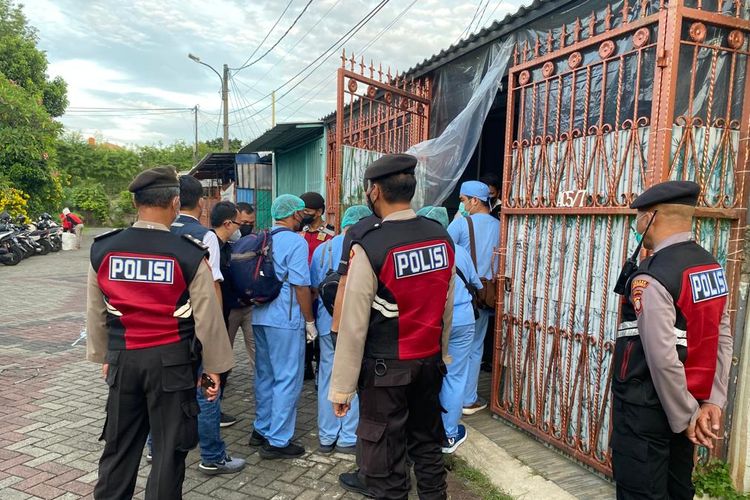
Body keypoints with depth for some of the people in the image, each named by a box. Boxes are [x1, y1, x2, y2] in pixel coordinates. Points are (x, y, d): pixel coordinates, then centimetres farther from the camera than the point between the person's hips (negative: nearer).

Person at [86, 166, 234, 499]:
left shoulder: (102, 249, -2)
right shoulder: (189, 253, -14)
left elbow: (95, 313, 8)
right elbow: (207, 318, -9)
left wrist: (102, 356, 22)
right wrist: (214, 366, 3)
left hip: (123, 358, 4)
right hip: (172, 359, -3)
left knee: (119, 443, 19)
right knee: (169, 445, 11)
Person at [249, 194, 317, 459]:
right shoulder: (295, 242, -12)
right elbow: (301, 286, -15)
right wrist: (310, 321, -7)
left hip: (260, 317, 8)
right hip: (285, 319, -8)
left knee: (265, 375, 18)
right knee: (288, 379, 0)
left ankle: (261, 430, 29)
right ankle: (278, 441, 6)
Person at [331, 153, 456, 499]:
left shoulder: (369, 247, -19)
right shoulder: (442, 238, -2)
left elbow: (353, 326, -16)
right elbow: (447, 308, 6)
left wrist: (342, 388, -8)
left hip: (386, 367, -6)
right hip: (431, 361, 6)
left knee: (386, 450, 11)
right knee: (427, 442, 22)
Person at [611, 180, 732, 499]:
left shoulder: (651, 278, -22)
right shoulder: (712, 266, 5)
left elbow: (663, 359, -23)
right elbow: (723, 339, 3)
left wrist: (686, 417, -10)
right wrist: (712, 402, 1)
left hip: (645, 408, -8)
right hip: (681, 406, 8)